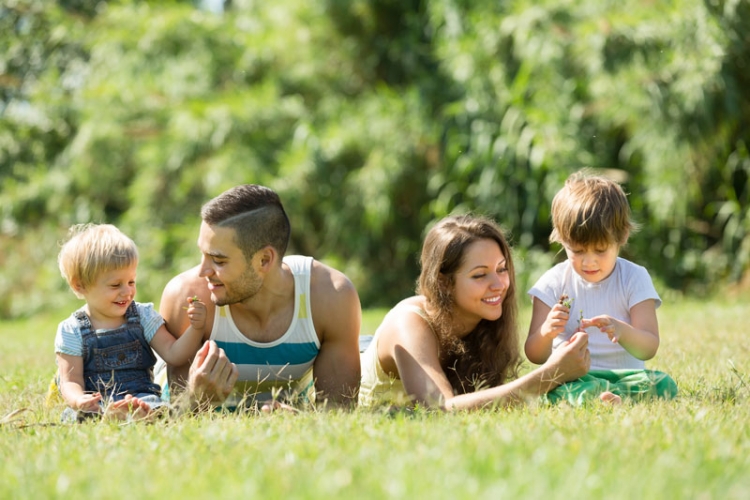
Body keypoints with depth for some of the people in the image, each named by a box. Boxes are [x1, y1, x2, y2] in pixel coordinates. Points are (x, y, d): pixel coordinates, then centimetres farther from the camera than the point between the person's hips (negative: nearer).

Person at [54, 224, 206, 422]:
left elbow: (173, 354, 8)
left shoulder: (143, 316, 12)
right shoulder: (72, 331, 3)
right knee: (79, 414, -37)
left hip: (142, 396, 1)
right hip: (97, 405, -1)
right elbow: (71, 382, -2)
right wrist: (79, 401, -26)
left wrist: (195, 329, -12)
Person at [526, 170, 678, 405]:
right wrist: (546, 332, -23)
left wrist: (621, 331, -30)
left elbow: (648, 349, -7)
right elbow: (535, 356, 2)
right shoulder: (554, 283, 3)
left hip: (624, 375, 1)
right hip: (568, 377, -1)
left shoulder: (634, 278, 3)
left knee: (664, 384, -29)